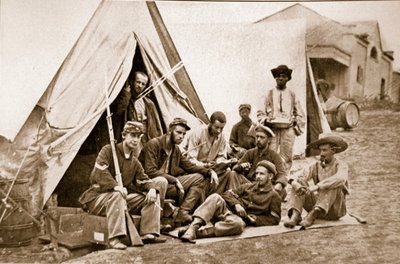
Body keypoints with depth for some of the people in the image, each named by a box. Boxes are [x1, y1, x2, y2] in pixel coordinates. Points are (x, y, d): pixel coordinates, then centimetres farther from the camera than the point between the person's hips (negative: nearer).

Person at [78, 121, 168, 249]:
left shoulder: (135, 162, 12)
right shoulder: (108, 150, -9)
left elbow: (144, 180, 8)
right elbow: (99, 172, -23)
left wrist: (152, 188, -17)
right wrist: (116, 186, -37)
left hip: (123, 197, 7)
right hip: (98, 197, -6)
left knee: (151, 197, -8)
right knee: (117, 195, -40)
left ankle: (148, 234, -13)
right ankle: (114, 238, -40)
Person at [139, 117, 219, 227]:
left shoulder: (175, 149, 14)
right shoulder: (153, 144, -11)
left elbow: (189, 166, 16)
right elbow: (151, 172, -20)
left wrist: (210, 171, -1)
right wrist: (175, 180, -24)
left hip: (168, 182, 9)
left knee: (199, 178, -6)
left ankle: (182, 213, -18)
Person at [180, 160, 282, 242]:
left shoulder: (273, 196, 13)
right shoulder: (248, 187, 23)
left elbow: (275, 219, 9)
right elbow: (228, 194, 17)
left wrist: (256, 219, -5)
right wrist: (236, 204, -4)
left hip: (241, 219, -3)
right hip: (226, 210, 3)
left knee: (238, 224, -42)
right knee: (215, 197, -30)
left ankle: (197, 233, -45)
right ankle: (193, 227, -44)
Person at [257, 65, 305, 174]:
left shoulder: (292, 95, 12)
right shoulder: (269, 94, 8)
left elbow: (300, 114, 17)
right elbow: (261, 112, 9)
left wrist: (295, 122, 0)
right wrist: (265, 120, -8)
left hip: (288, 129, 1)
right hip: (272, 129, -1)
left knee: (287, 156, -1)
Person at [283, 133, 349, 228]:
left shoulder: (340, 165, -7)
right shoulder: (316, 166, 6)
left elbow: (340, 179, -31)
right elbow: (301, 178, -7)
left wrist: (318, 186, -40)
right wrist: (295, 183, -32)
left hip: (335, 210, -4)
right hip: (318, 206, 4)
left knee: (332, 185, -30)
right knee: (299, 184, -13)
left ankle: (311, 216, -39)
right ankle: (295, 216, -33)